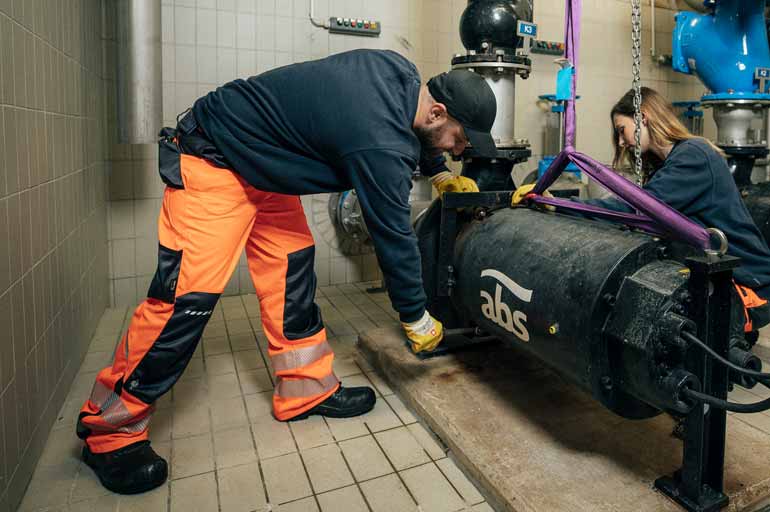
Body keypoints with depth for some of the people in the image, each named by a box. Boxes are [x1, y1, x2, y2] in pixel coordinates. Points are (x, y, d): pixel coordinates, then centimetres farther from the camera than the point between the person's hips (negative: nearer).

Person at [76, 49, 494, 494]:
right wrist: (417, 319, -8)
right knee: (190, 295, -13)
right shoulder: (381, 145, -30)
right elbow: (393, 236, -21)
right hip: (213, 164, -10)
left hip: (261, 160, 10)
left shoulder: (403, 72, -4)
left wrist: (440, 171, 27)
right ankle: (110, 430, 4)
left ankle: (307, 390, 17)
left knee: (292, 268, 6)